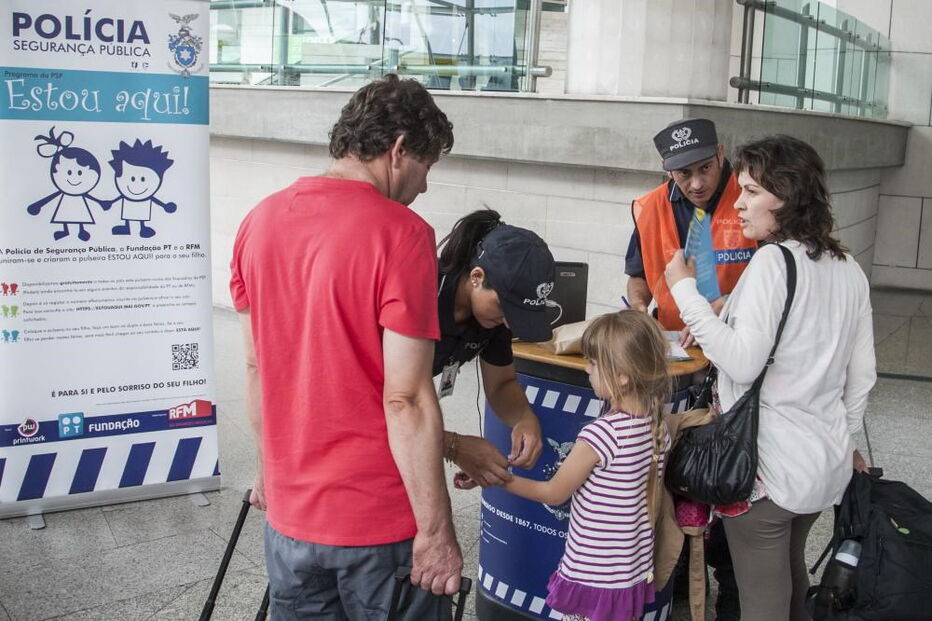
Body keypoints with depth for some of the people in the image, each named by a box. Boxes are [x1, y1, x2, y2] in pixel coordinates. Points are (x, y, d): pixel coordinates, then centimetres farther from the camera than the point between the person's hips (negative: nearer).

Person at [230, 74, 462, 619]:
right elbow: (405, 399, -20)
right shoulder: (400, 234, -17)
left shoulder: (260, 222, 2)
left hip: (290, 515, 6)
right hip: (382, 522, -5)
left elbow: (257, 367, 9)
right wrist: (437, 533, -13)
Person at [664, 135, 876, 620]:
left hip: (767, 464, -8)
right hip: (828, 463, 8)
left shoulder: (773, 260, -17)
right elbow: (862, 374, 11)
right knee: (792, 581, 26)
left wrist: (685, 289, -17)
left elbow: (742, 362, -24)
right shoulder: (849, 270, 6)